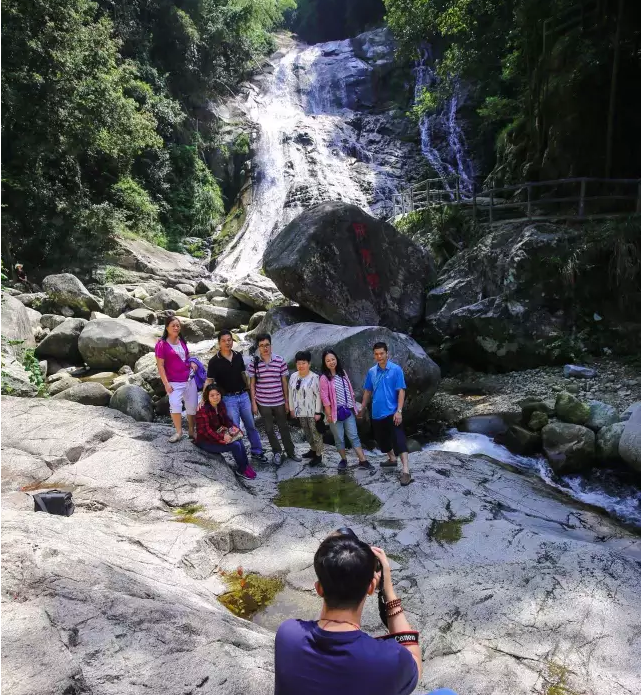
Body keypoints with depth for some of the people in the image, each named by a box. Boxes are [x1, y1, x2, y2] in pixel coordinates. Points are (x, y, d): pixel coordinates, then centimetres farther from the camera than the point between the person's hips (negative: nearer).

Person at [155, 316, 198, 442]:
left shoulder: (182, 341, 7)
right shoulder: (161, 344, -9)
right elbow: (160, 365, -10)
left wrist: (192, 363, 2)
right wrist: (166, 383, -15)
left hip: (189, 379, 6)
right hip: (174, 382, -6)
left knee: (192, 406, 8)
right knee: (175, 405, -25)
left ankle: (192, 431, 25)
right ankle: (179, 432, -9)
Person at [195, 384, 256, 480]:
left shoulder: (221, 405, 0)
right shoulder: (203, 411, -23)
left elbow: (226, 419, 14)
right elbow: (205, 430, -28)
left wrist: (233, 427, -6)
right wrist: (221, 437, -33)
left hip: (218, 434, 8)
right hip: (205, 441, -7)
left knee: (239, 440, -14)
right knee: (235, 445, -19)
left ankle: (246, 466, 0)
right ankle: (242, 470, 0)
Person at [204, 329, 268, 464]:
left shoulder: (238, 356, 3)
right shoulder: (214, 361, -10)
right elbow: (209, 381, -13)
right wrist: (203, 400, -22)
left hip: (243, 396, 4)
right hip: (228, 399, -4)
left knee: (251, 425, 12)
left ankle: (257, 451, 25)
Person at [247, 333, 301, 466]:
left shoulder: (280, 361, -6)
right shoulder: (254, 363, -6)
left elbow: (284, 382, 1)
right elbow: (252, 384, 0)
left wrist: (287, 401, 2)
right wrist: (253, 403, -2)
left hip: (279, 402, 0)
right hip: (263, 403, 0)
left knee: (284, 427, 13)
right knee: (269, 429, 12)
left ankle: (290, 451, 29)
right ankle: (277, 452, 30)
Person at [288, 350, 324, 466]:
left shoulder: (314, 377, -17)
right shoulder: (293, 376, 2)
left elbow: (318, 395, -16)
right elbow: (291, 393, 10)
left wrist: (318, 412, -16)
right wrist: (292, 408, 12)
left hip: (312, 411, -6)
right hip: (300, 411, 6)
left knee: (315, 433, 4)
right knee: (307, 432, 20)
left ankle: (318, 455, 16)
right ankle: (313, 449, 39)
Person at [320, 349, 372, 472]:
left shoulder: (343, 373, 7)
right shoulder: (324, 378, -10)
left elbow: (350, 390, 13)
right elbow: (324, 397, -11)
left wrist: (353, 406, 12)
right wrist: (329, 414, -12)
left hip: (348, 410, 4)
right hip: (335, 412, -4)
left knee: (354, 436, 5)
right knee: (339, 438, 8)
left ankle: (362, 461, 6)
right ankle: (343, 459, 25)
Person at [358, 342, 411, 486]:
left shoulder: (396, 370, -9)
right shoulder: (371, 372, 5)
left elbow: (401, 391, -12)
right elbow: (367, 391, 14)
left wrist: (399, 411, -18)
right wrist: (363, 408, 17)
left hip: (392, 412, -6)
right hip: (377, 413, 6)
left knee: (399, 441, -11)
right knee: (382, 439, 19)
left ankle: (406, 471, -15)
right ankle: (392, 459, 41)